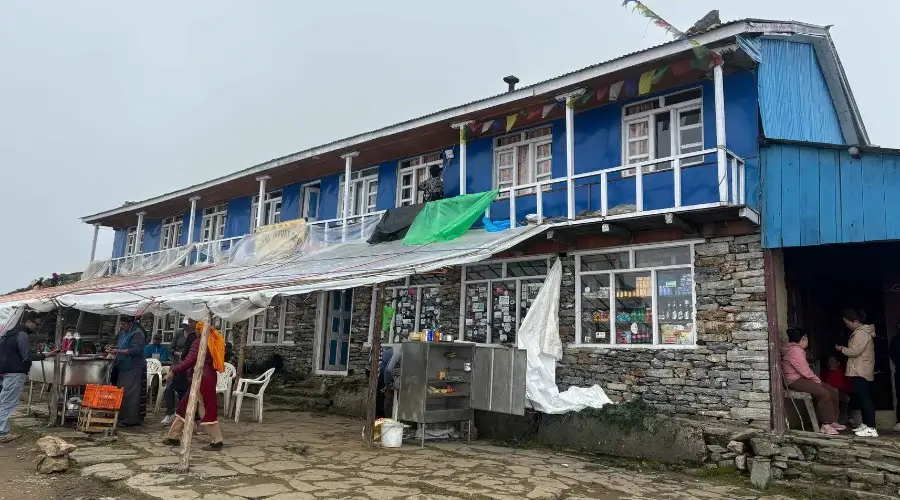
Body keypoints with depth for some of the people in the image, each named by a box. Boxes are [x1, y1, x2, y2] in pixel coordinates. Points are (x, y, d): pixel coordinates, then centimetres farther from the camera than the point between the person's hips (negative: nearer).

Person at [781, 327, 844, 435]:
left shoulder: (798, 349, 19)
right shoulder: (795, 350, -17)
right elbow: (804, 370, -21)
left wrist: (816, 380, 6)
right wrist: (817, 380, -8)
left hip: (801, 378, 11)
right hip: (795, 380, -11)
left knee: (833, 391, 4)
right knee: (824, 394, -26)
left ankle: (832, 421, 7)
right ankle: (825, 426, -21)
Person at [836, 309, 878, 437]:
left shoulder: (860, 333, -16)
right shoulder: (862, 331, 17)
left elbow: (854, 351, -20)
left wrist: (842, 349, -4)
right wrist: (845, 349, 12)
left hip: (860, 372, -11)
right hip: (860, 371, 11)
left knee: (864, 398, -11)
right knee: (861, 398, 14)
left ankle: (871, 429, -12)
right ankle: (866, 424, 20)